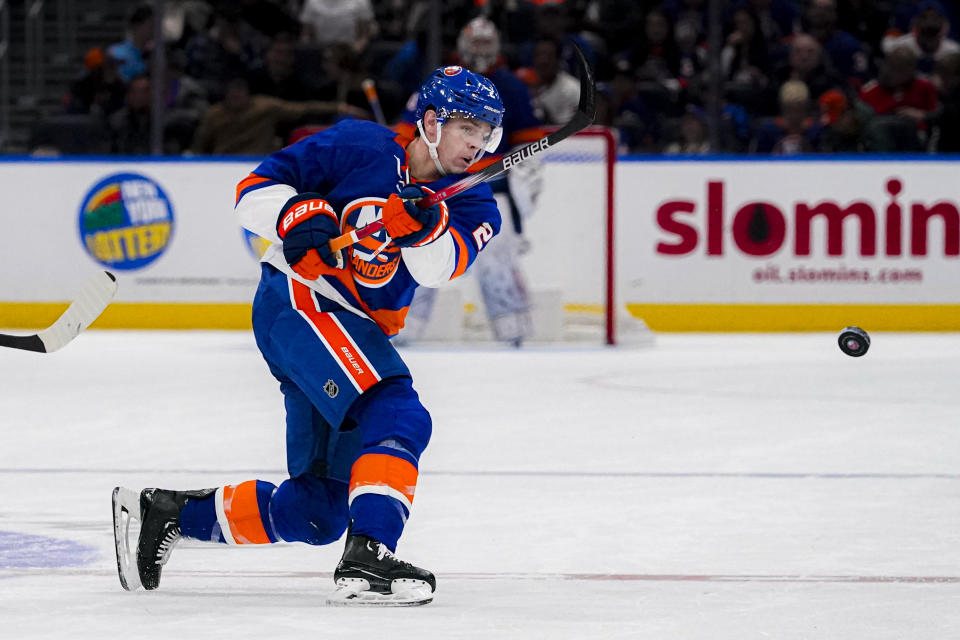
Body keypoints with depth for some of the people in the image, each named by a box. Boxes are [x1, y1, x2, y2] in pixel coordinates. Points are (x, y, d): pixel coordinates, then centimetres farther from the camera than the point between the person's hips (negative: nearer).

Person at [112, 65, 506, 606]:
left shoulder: (471, 204, 5)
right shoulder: (361, 146, -6)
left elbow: (439, 269, -16)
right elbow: (256, 190, -5)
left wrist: (428, 226, -36)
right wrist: (298, 216, -24)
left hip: (360, 333, 7)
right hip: (299, 300, -7)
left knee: (318, 511, 10)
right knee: (398, 418, -28)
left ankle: (168, 513, 25)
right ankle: (367, 561, -36)